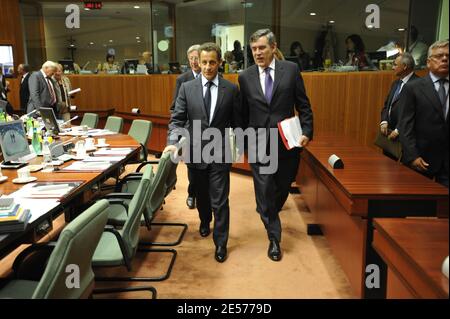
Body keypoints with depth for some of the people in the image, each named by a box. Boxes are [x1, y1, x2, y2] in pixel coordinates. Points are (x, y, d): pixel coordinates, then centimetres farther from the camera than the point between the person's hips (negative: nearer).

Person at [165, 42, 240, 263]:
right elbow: (177, 119, -2)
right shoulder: (187, 88, 0)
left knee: (220, 201, 0)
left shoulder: (231, 89, -3)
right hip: (195, 151, 2)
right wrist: (172, 142, -16)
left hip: (220, 153, -2)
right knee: (201, 194, 21)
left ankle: (220, 242, 16)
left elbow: (236, 122, 4)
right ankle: (205, 221, 50)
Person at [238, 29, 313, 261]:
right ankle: (274, 238, 17)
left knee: (283, 186, 16)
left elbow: (303, 105, 1)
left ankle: (272, 213, 48)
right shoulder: (245, 77, 1)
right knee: (264, 192, 1)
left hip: (288, 141, 1)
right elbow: (243, 113, 7)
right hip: (258, 144, 0)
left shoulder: (291, 69, -1)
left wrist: (307, 131, -8)